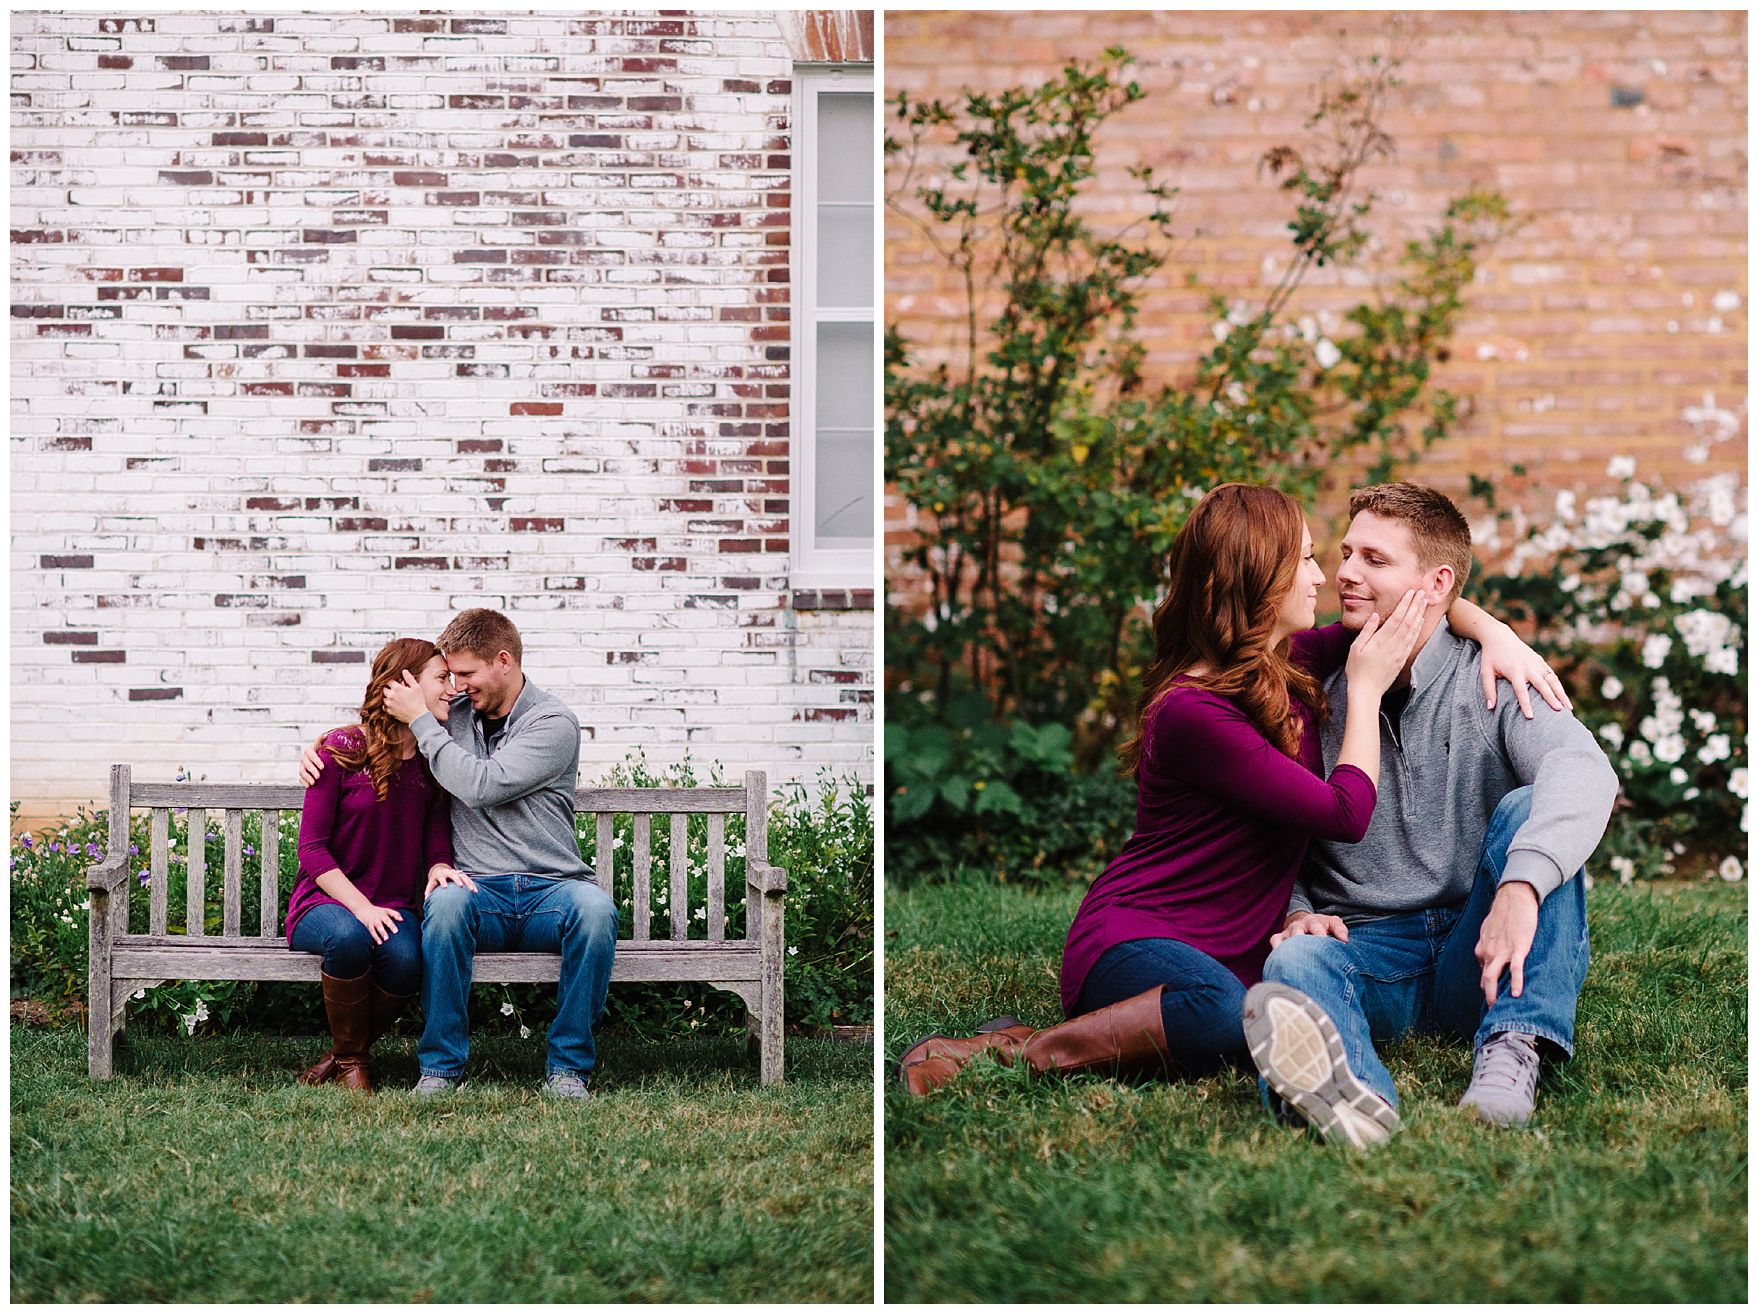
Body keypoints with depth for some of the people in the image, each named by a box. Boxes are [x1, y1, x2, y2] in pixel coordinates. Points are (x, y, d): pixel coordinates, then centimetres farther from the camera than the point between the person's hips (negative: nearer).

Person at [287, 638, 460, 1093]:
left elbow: (436, 846, 6)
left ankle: (345, 1056, -5)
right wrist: (360, 906, -21)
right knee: (348, 936, -40)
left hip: (392, 909, 3)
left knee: (405, 960, -34)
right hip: (324, 903, -3)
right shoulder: (342, 749, -6)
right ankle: (349, 1060, -15)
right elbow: (311, 846, -8)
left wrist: (439, 869, -20)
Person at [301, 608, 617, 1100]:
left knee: (595, 908, -37)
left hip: (550, 890, -2)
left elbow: (482, 786, -16)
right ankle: (441, 1066, -26)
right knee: (447, 900, -34)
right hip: (480, 892, 2)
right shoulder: (456, 714, 15)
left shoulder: (553, 723, -1)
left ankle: (568, 1066, -23)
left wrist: (420, 719, -9)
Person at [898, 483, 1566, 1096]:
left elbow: (1423, 597, 24)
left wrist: (1492, 630, 4)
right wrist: (1366, 686, -3)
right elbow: (1346, 814, -14)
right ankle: (1016, 1052, -24)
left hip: (1236, 956, 10)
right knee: (1225, 1014, -42)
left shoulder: (1287, 663, 11)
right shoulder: (1192, 712, -16)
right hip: (1134, 937, -10)